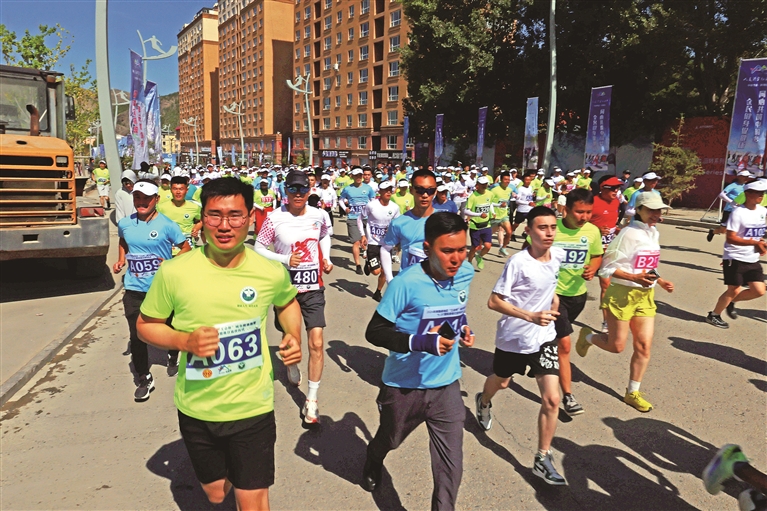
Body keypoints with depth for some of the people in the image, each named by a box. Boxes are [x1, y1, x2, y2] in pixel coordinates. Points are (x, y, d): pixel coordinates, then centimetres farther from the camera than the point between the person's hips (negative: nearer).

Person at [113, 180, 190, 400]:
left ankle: (173, 357, 47)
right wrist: (121, 260, 7)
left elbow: (186, 248, -3)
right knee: (136, 335, 1)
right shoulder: (125, 224, 2)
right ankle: (144, 379, 17)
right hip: (134, 289, 3)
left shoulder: (166, 225, -11)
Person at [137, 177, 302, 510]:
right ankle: (227, 477, 59)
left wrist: (293, 335, -8)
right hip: (196, 410, 1)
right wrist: (184, 340, -21)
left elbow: (287, 303, 11)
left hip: (253, 408, -1)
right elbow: (146, 325, -2)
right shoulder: (174, 273, -16)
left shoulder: (272, 272, -12)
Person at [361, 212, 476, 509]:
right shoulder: (406, 283, -26)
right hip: (404, 386, -2)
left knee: (451, 464, -1)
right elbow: (374, 332, -22)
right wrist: (420, 342, -33)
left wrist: (463, 328, -3)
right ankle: (373, 463, 61)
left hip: (447, 385, 3)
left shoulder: (466, 273, -7)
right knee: (390, 438, 27)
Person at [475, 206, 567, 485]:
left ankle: (543, 460, 11)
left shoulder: (558, 255, -6)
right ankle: (483, 402, 59)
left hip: (544, 337, 4)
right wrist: (530, 316, -32)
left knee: (551, 399, -5)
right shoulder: (518, 263, -24)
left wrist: (553, 297, 5)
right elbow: (494, 301, -24)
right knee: (500, 382, 23)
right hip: (512, 336, -3)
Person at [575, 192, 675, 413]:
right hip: (622, 294, -7)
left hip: (645, 295, 7)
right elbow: (608, 267, -17)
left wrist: (661, 281, 5)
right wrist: (635, 278, -27)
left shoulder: (654, 233, 8)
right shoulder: (630, 233, -17)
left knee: (644, 346, 6)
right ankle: (587, 336, 33)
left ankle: (632, 392, 20)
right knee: (617, 346, 2)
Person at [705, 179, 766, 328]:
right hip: (735, 259, -7)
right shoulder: (738, 213, -16)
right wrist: (755, 242, -25)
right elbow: (730, 238, -20)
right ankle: (714, 315, 18)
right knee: (734, 290, 0)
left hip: (753, 260, 7)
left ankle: (731, 302, 26)